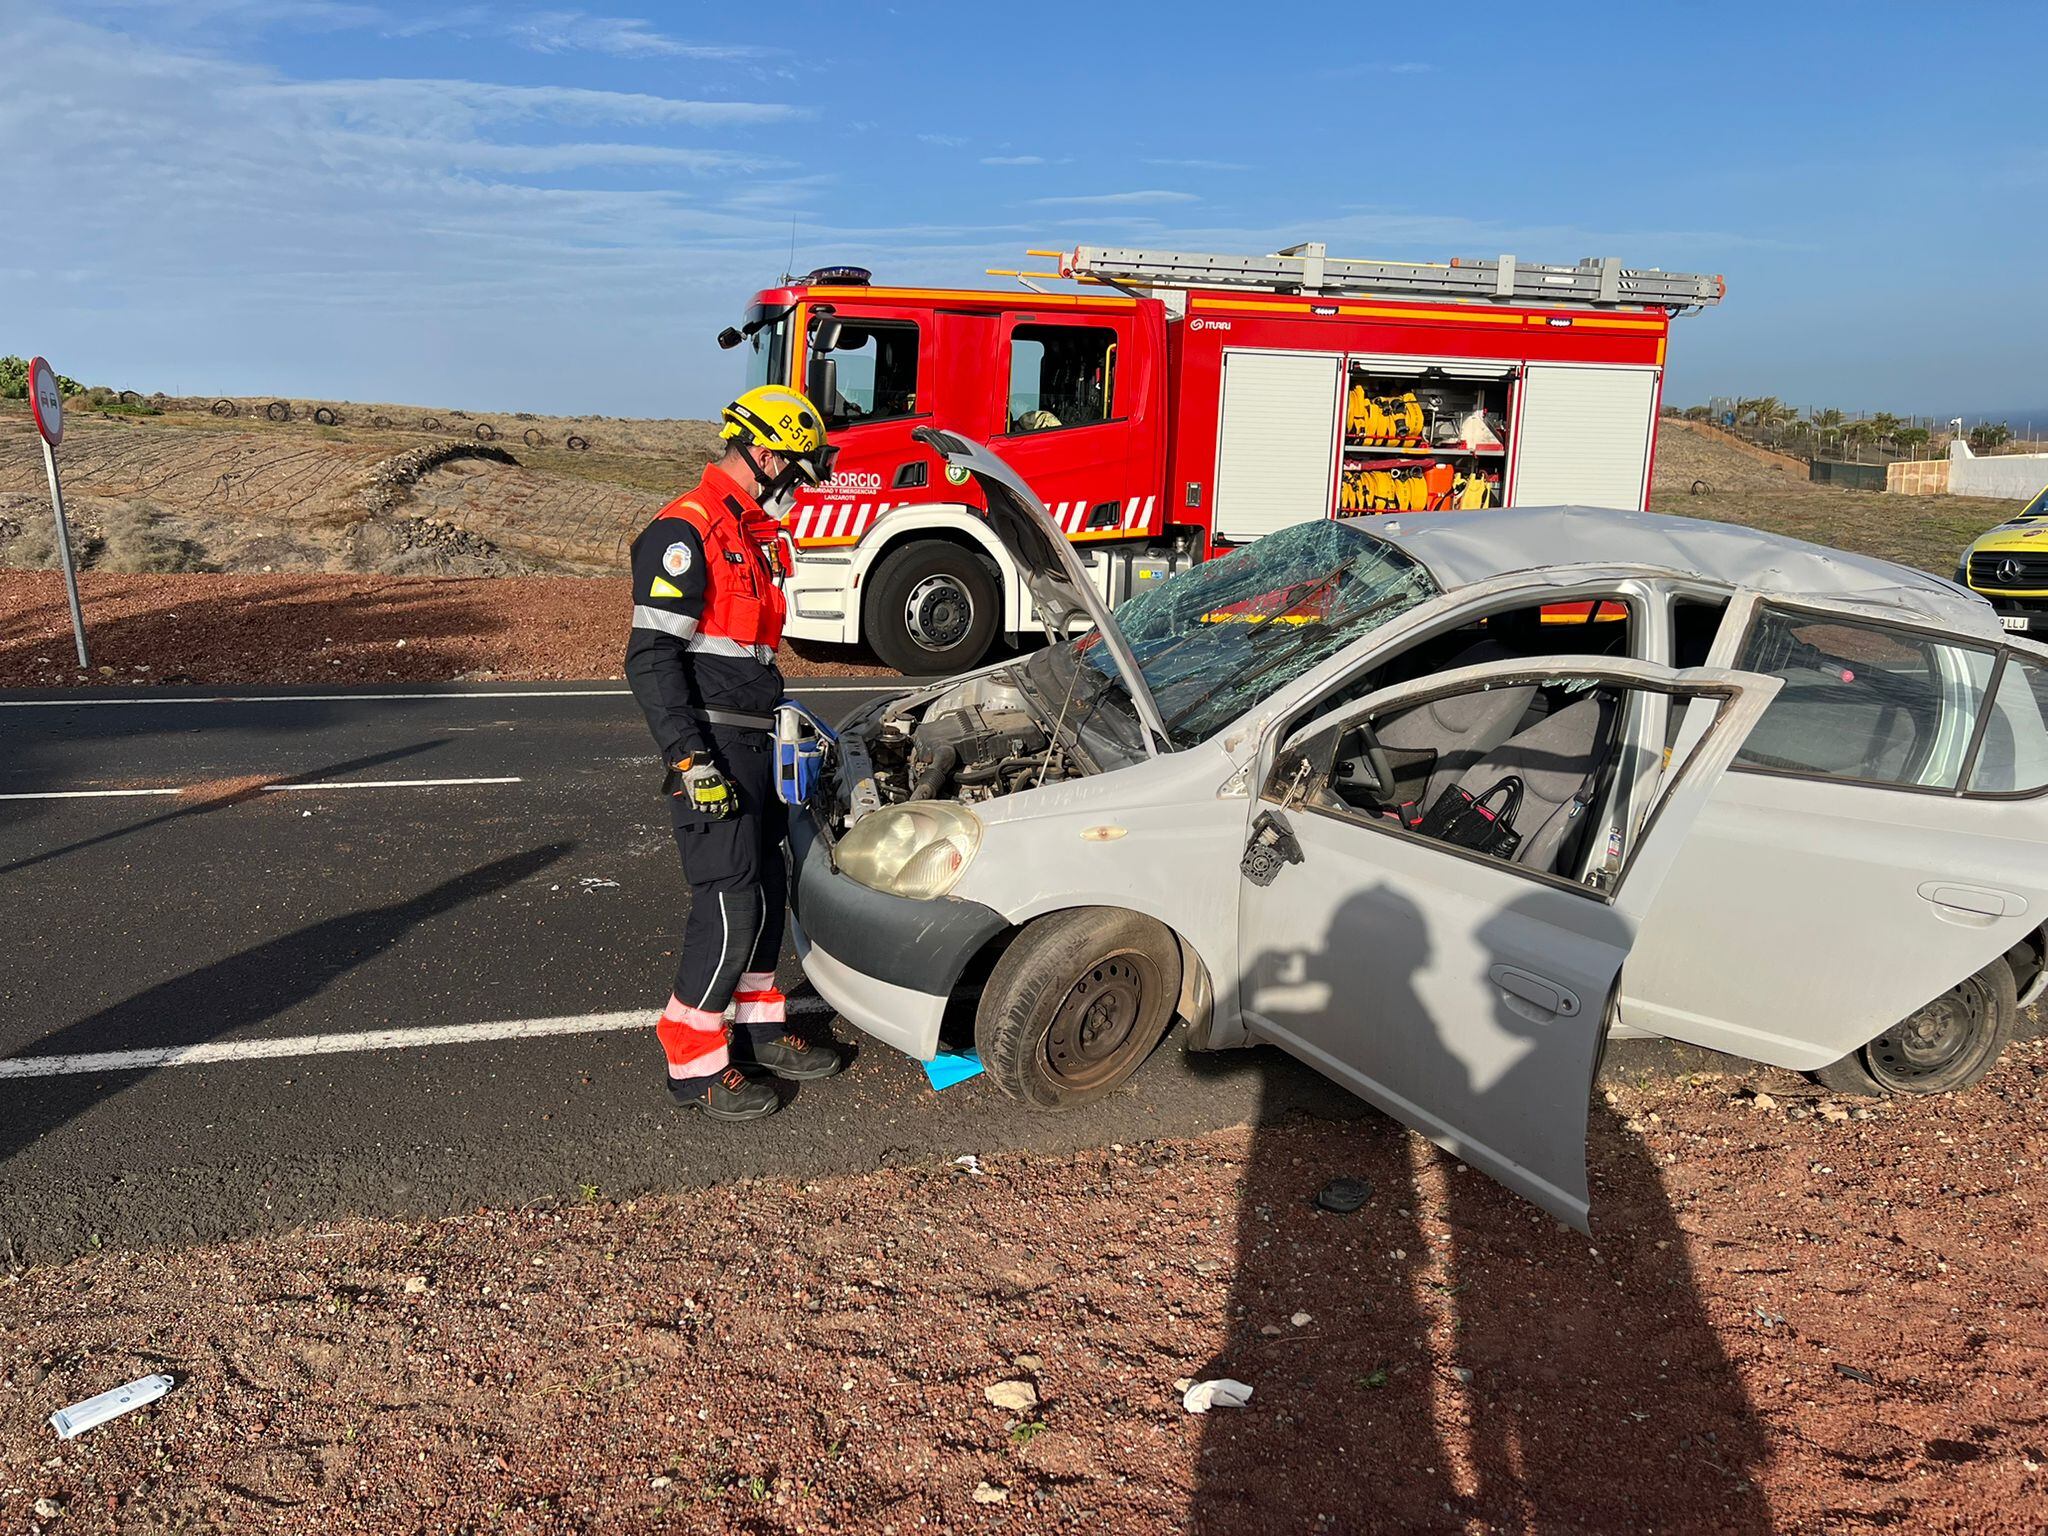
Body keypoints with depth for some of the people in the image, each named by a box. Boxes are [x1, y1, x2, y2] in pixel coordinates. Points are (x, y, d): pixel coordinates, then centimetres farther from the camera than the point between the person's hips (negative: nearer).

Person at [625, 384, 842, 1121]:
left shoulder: (746, 534, 16)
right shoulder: (685, 532, -15)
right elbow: (651, 657, -21)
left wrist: (778, 708, 27)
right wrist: (691, 761, -24)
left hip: (751, 743, 10)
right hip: (711, 750, -10)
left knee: (768, 888, 16)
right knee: (730, 902, -8)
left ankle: (759, 1028, 31)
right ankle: (694, 1063, 5)